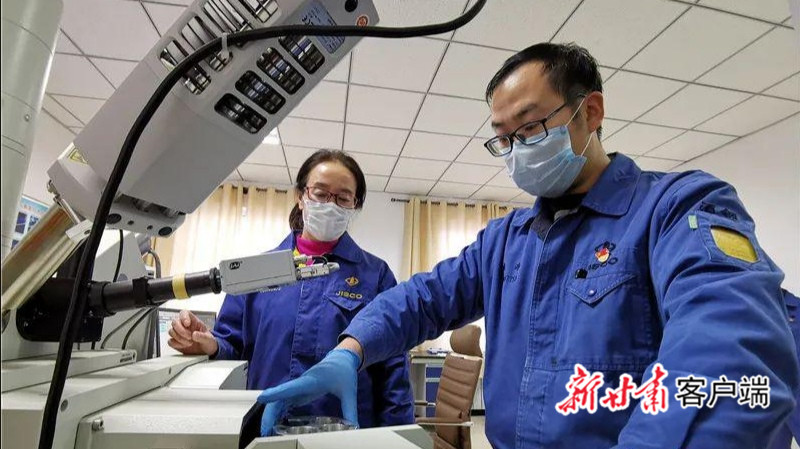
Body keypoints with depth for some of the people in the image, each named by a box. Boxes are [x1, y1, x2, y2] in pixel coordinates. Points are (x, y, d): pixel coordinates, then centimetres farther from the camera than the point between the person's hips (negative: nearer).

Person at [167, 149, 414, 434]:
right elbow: (234, 344, 6)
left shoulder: (375, 274, -3)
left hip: (344, 431, -2)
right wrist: (210, 345, -15)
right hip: (263, 424, 2)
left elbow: (393, 370, -4)